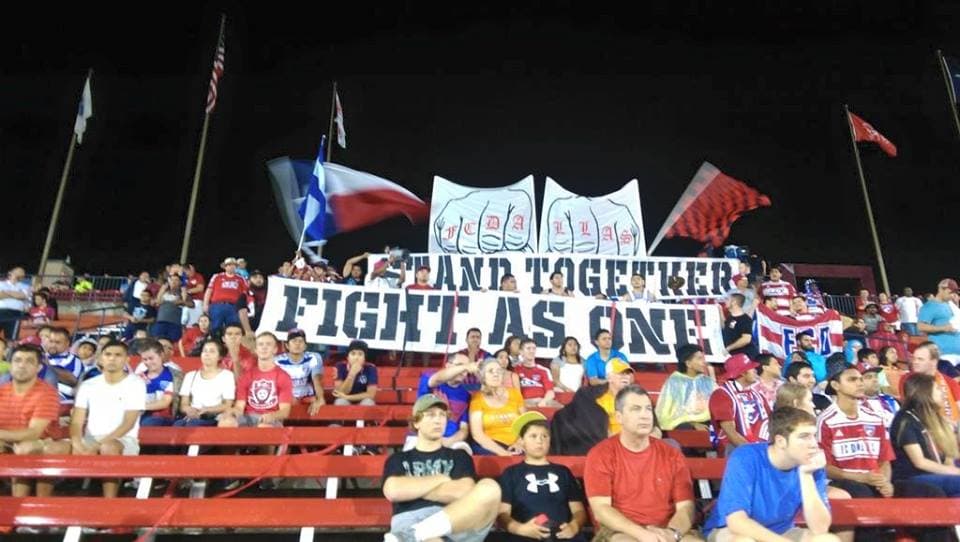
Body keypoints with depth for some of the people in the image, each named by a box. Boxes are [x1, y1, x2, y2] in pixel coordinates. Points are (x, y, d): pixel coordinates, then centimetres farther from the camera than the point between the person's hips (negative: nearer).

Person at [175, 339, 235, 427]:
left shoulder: (227, 375, 8)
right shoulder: (190, 376, 20)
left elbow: (227, 405, 2)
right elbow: (183, 405, 13)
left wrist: (206, 410, -14)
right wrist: (189, 410, -12)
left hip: (213, 419, -3)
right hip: (192, 416, 3)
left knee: (192, 424, -36)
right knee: (178, 425, -33)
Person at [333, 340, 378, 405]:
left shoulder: (370, 368, -13)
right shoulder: (341, 366, -12)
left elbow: (371, 394, -18)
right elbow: (342, 393, -19)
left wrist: (346, 397, -23)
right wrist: (352, 374, -32)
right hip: (346, 402, 0)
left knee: (368, 402, -31)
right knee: (340, 402, -31)